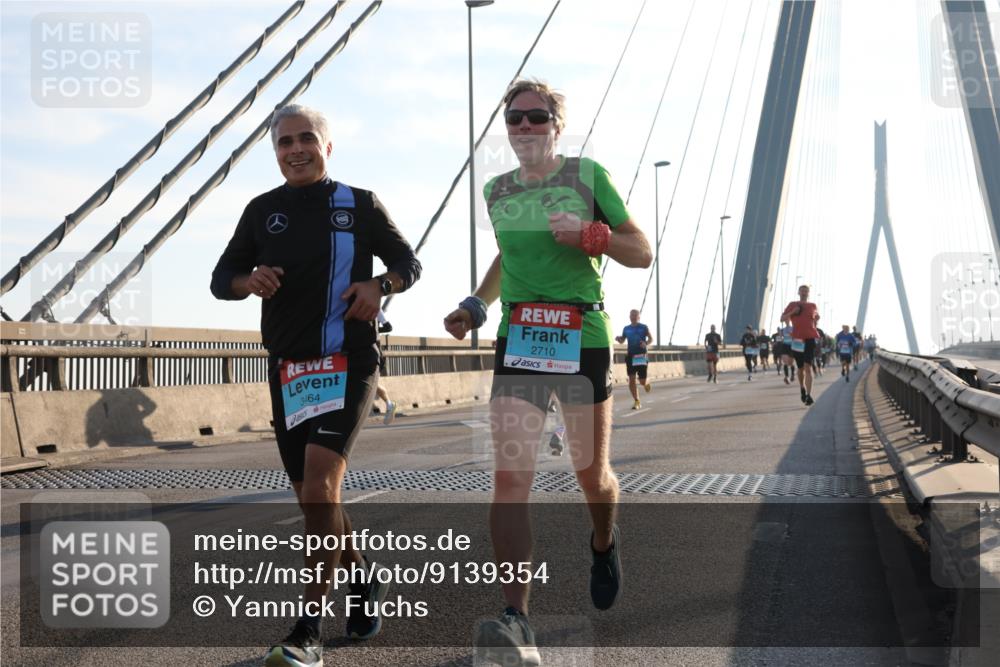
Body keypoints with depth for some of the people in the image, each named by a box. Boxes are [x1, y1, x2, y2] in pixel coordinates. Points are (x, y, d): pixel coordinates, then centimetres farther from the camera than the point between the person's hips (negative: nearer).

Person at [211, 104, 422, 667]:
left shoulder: (360, 205, 5)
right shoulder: (262, 211, 13)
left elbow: (410, 262, 12)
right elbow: (222, 279, 16)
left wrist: (380, 285, -10)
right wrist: (250, 279, -7)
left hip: (348, 363, -5)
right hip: (288, 367, 5)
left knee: (320, 480, -21)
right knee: (313, 495, 9)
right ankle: (363, 579, 35)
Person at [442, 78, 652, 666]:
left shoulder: (588, 176, 0)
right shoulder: (497, 191, 12)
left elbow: (643, 253, 0)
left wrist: (590, 235, -17)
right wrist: (477, 305, 16)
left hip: (584, 341, -2)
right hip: (517, 345, 2)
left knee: (592, 477, 11)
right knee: (510, 480, -14)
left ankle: (605, 542, 47)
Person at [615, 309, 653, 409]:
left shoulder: (644, 327, 0)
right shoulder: (626, 329, 9)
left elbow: (651, 338, 5)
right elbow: (622, 341, 17)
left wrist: (646, 343, -16)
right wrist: (618, 339, -7)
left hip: (641, 356, -3)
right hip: (630, 356, 3)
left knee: (642, 380, -1)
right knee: (631, 379, -6)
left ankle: (647, 384, 38)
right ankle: (636, 401, 2)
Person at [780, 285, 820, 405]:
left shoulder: (812, 306, 12)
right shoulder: (792, 305, 9)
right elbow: (782, 318, 4)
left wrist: (817, 317, 10)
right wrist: (792, 312, -9)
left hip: (810, 338, -1)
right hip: (797, 339, 1)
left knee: (808, 367, -15)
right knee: (800, 368, 10)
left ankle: (809, 395, -21)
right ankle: (802, 388, 39)